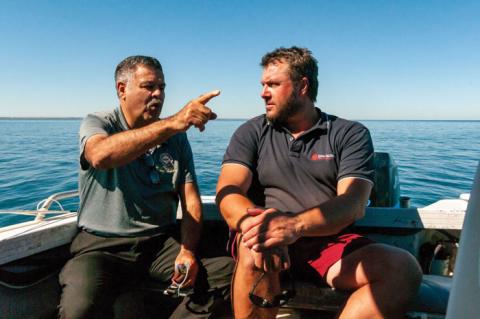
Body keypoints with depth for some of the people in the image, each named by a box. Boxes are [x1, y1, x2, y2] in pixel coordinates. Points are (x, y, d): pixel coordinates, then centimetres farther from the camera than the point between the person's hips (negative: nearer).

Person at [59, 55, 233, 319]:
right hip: (102, 244, -2)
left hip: (162, 241, 3)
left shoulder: (177, 139, 9)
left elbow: (191, 201, 3)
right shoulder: (96, 124, 0)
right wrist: (172, 124, -36)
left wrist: (188, 251, -15)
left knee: (232, 273, -17)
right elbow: (101, 156, -27)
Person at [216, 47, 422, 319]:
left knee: (403, 268, -25)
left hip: (332, 245, 1)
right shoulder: (252, 133, 9)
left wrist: (296, 224, -31)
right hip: (269, 242, 0)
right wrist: (253, 223, -29)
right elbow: (228, 192, -5)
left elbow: (353, 204, -10)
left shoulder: (351, 134, 5)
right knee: (254, 251, -34)